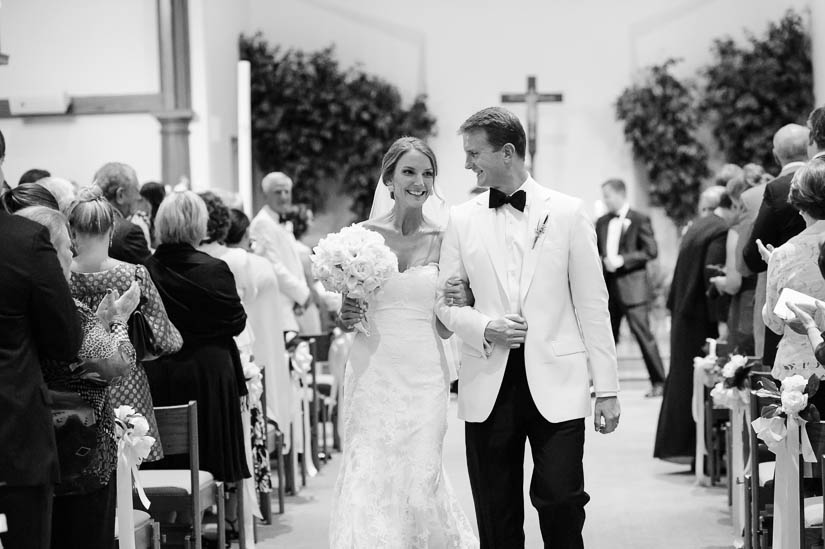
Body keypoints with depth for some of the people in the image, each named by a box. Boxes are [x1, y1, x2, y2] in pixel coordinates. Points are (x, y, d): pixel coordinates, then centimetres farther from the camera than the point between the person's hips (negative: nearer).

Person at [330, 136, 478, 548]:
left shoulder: (443, 240, 3)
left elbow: (444, 328, 6)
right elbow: (346, 315, 12)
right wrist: (346, 317, -10)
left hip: (424, 378, 0)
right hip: (373, 373, 0)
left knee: (419, 484, -1)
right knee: (368, 483, -4)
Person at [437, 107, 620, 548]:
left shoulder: (568, 213, 3)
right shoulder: (462, 220, 8)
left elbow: (592, 304, 2)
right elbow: (445, 301, 13)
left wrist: (607, 389, -1)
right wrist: (485, 328, -9)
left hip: (556, 384, -2)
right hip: (488, 386, 2)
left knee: (561, 501, -9)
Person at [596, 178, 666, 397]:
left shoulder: (640, 220, -2)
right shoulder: (602, 222, 15)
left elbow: (651, 251, -8)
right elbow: (595, 252, 19)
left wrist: (622, 260, -15)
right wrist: (604, 262, -3)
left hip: (632, 286, -6)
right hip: (607, 286, 6)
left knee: (643, 334, -7)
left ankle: (658, 382, -1)